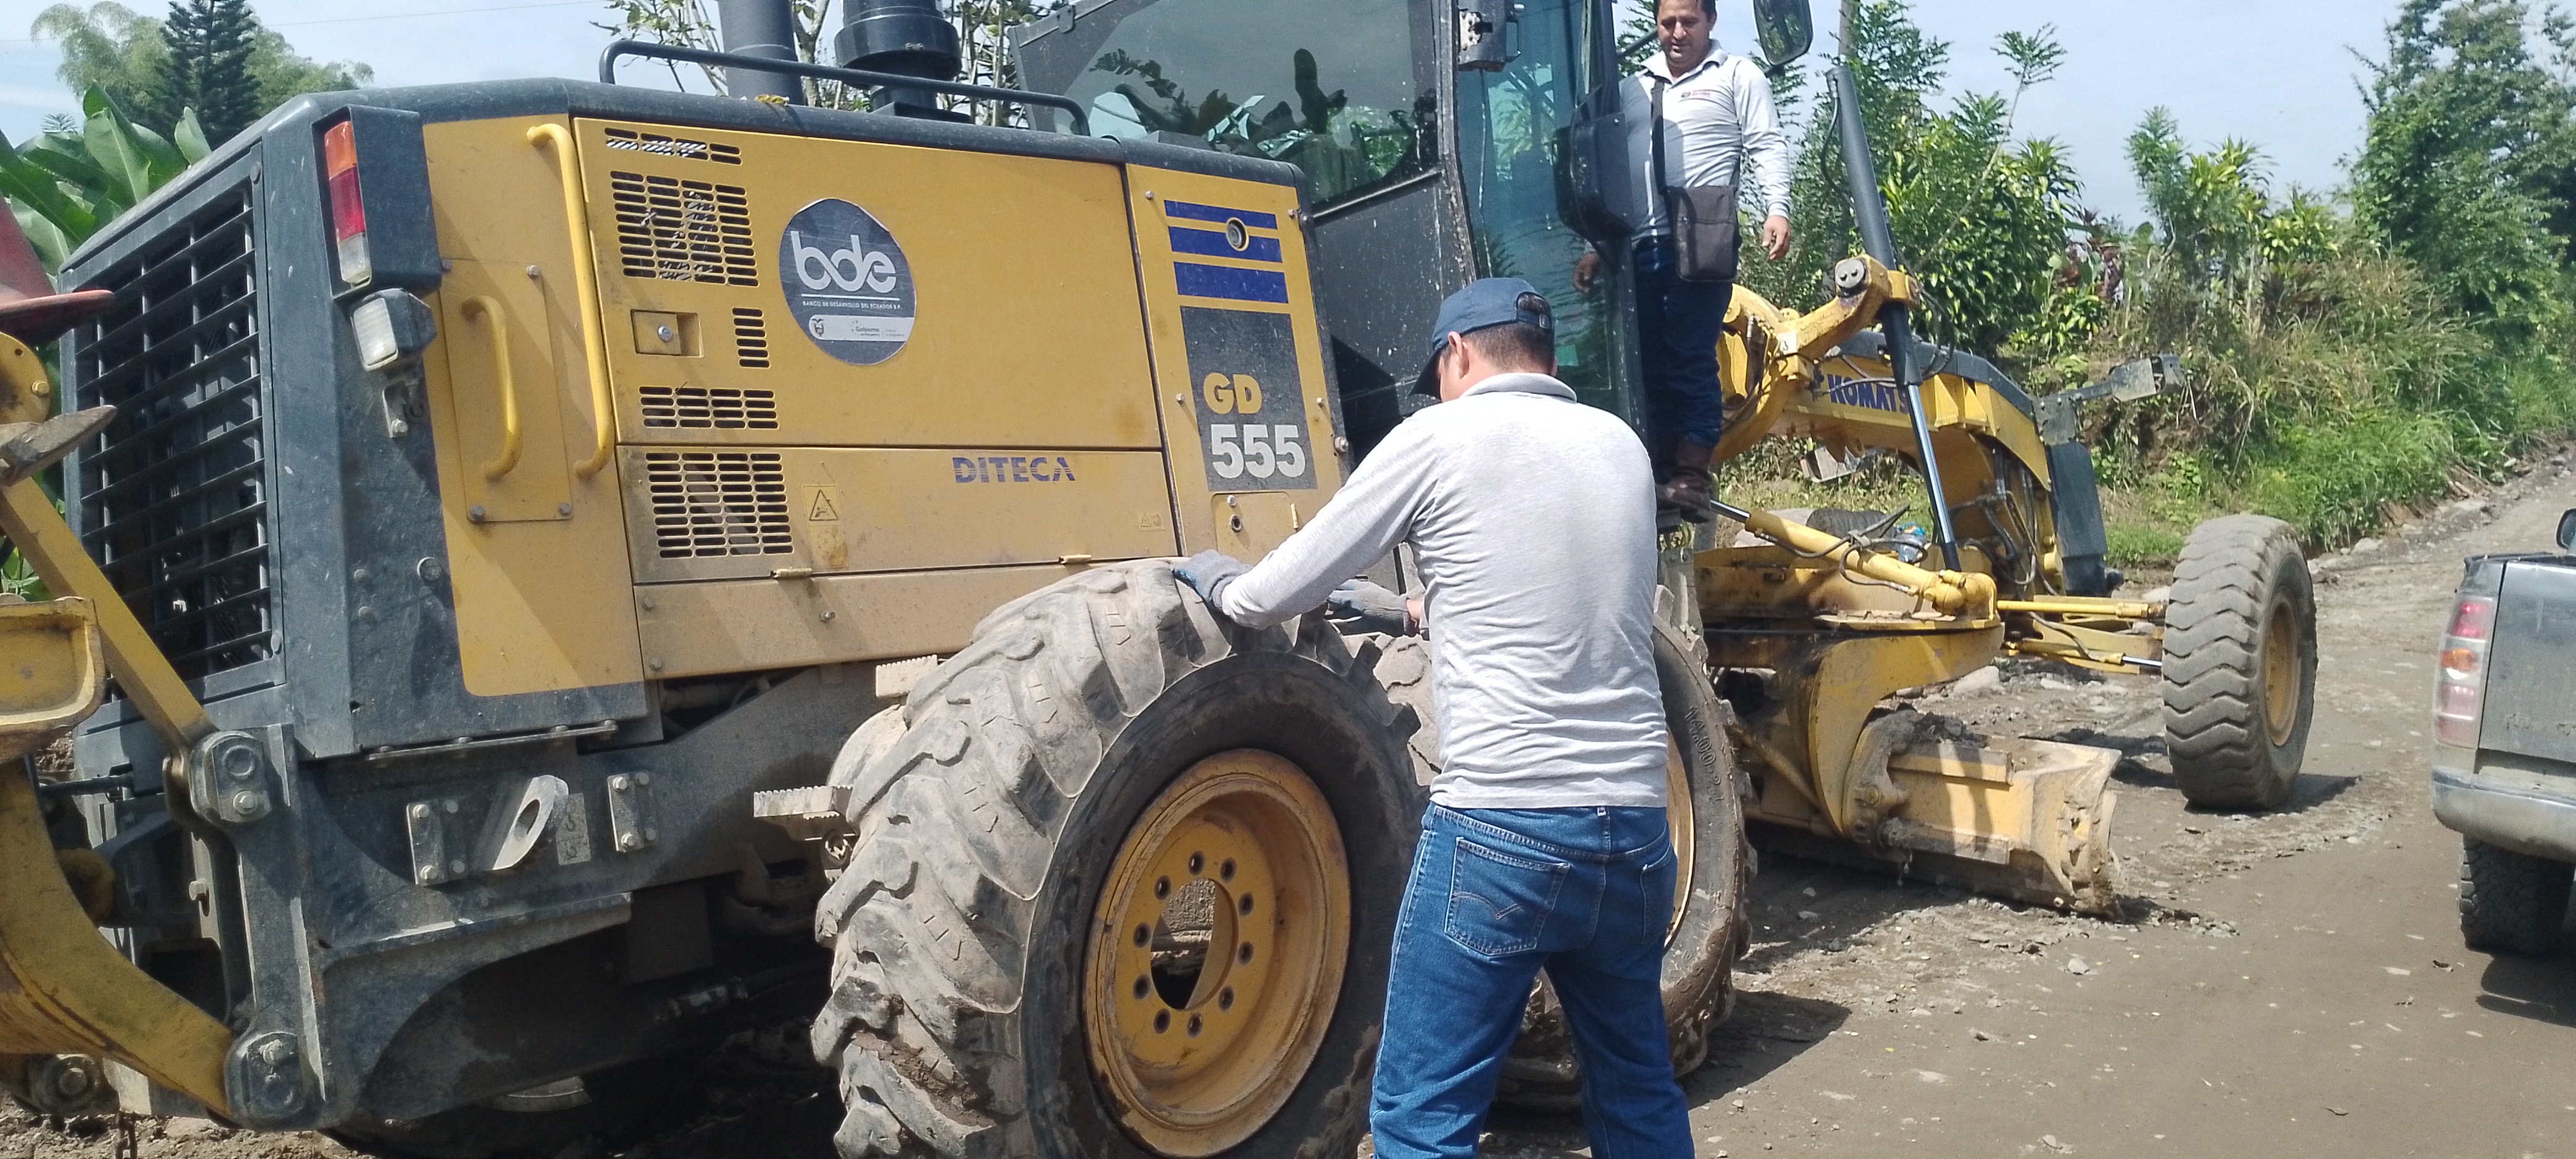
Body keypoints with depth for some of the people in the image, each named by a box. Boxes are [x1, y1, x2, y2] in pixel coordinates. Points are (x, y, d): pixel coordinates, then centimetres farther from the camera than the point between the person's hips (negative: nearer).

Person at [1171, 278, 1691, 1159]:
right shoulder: (1621, 446, 12)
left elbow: (1278, 595, 2)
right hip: (1635, 827, 6)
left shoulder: (1438, 438, -4)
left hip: (1500, 831, -6)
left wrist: (1216, 583, 23)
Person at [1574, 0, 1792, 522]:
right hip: (1641, 246, 5)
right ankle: (1662, 474, 11)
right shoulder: (1633, 89, 22)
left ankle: (1692, 479, -7)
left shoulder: (1738, 76, 10)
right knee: (1652, 364, 5)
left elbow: (1768, 147, 1)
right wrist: (1595, 244, 17)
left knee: (1692, 359, -9)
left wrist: (1776, 210, -14)